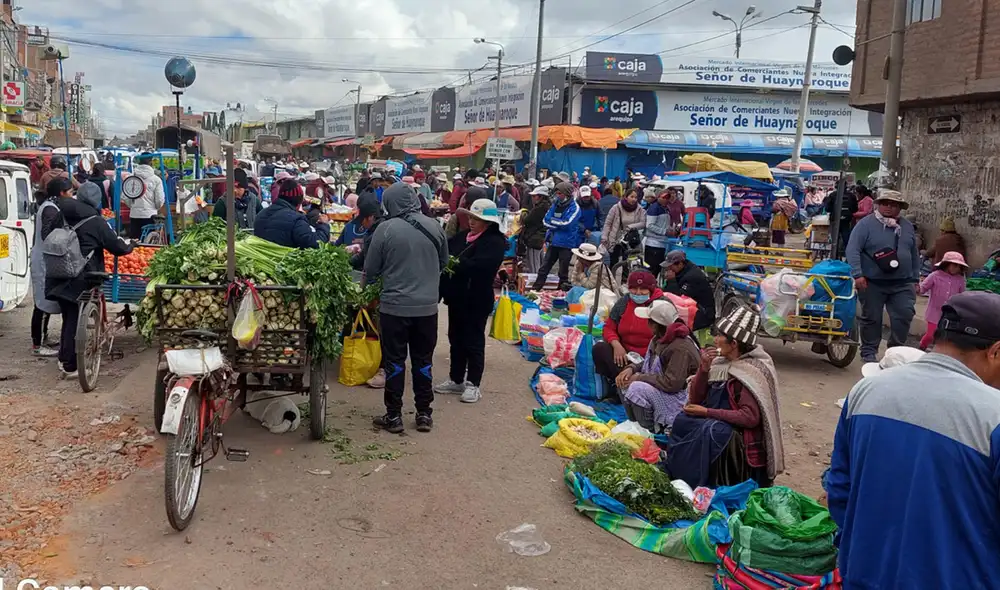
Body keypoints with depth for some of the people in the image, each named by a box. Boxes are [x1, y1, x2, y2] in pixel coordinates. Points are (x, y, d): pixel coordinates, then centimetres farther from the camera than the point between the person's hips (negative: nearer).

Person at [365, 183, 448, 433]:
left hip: (394, 306, -3)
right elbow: (443, 262, 13)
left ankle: (393, 416, 14)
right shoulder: (434, 226, -1)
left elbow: (370, 270, -3)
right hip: (427, 306, 3)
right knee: (423, 361, 13)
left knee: (395, 361, 8)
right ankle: (424, 414, 20)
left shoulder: (385, 229, -12)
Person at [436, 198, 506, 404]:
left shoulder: (495, 242, -14)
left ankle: (474, 384, 14)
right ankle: (456, 380, 28)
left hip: (476, 300, -8)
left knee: (473, 341, 2)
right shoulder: (463, 236, 9)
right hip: (457, 297, 8)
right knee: (456, 339, 16)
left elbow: (476, 266, -26)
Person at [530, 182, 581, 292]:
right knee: (544, 267, 10)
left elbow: (567, 224, -20)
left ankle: (563, 290, 18)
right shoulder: (555, 204, 8)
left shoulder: (574, 208, -10)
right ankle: (536, 288, 17)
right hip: (553, 241, 6)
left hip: (566, 243, -6)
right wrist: (559, 224, -13)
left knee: (563, 271, 6)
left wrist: (552, 221, -9)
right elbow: (546, 220, 2)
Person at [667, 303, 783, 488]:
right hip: (715, 425, 7)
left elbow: (750, 417, -22)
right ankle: (676, 479, -7)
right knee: (681, 421, -17)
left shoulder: (753, 370, -14)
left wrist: (707, 412, -18)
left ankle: (704, 487, -13)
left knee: (708, 433, -32)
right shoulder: (719, 362, 7)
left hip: (740, 435, -7)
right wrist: (704, 367, -9)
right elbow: (695, 399, 6)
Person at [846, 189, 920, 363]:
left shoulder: (907, 226, 12)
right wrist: (857, 274, -21)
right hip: (872, 283, -4)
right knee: (871, 318, 6)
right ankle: (869, 352, 19)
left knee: (904, 315, -5)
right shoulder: (866, 224, -6)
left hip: (902, 284, 4)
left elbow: (914, 254, 20)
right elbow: (853, 250, -13)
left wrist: (915, 279, 17)